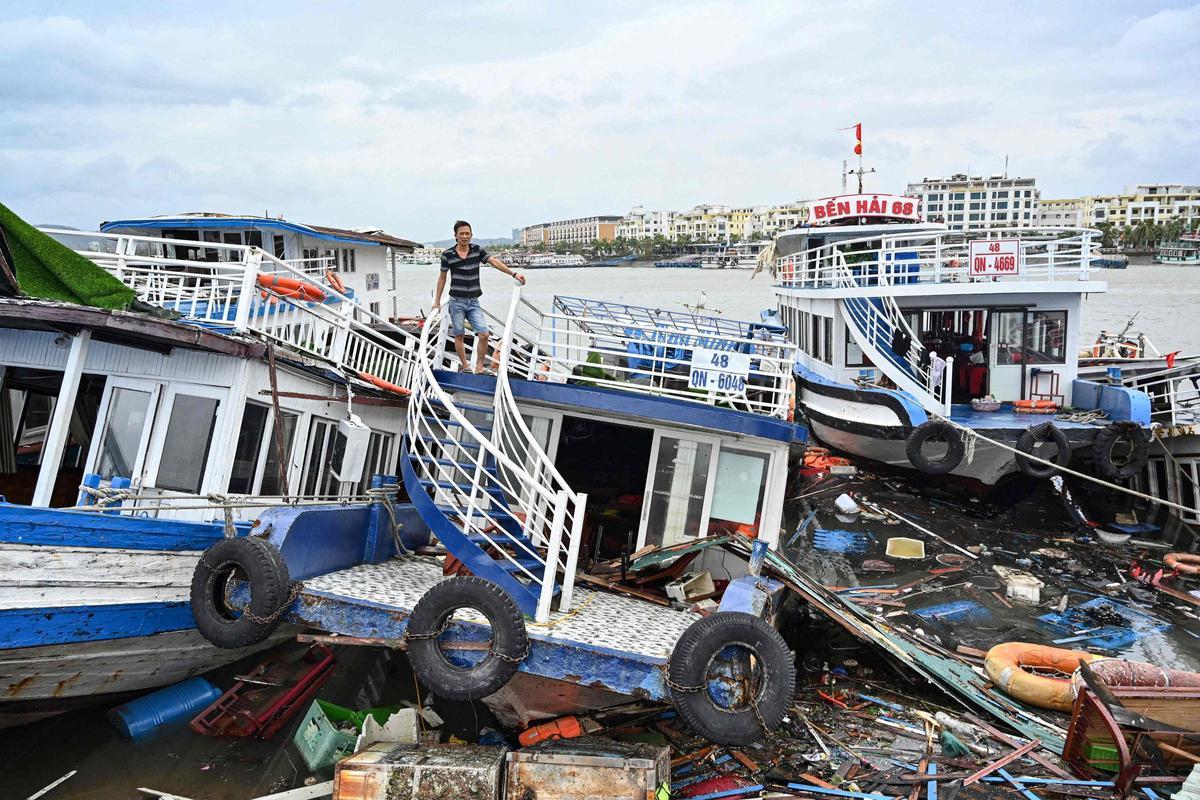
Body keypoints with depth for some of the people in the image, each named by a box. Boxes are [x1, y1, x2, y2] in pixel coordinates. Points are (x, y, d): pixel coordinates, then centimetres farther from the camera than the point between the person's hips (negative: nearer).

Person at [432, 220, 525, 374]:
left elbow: (494, 261, -9)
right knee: (459, 336, 4)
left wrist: (513, 274, -21)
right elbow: (442, 277, 7)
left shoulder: (477, 250, 2)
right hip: (456, 302, -2)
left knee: (484, 334, -7)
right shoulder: (447, 254, -2)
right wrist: (437, 301, 8)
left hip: (474, 302, 2)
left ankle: (479, 366, 5)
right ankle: (465, 366, 18)